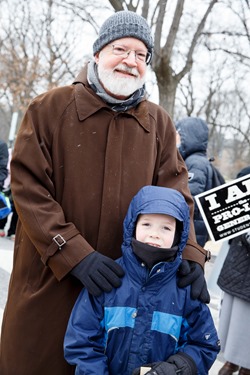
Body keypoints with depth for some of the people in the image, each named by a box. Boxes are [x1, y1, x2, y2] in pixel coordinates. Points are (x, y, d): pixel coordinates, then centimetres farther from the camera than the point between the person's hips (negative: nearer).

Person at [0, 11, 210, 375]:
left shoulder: (159, 123, 6)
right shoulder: (50, 109, -4)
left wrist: (189, 253, -15)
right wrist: (76, 256, -19)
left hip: (120, 285, 3)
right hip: (47, 281, -2)